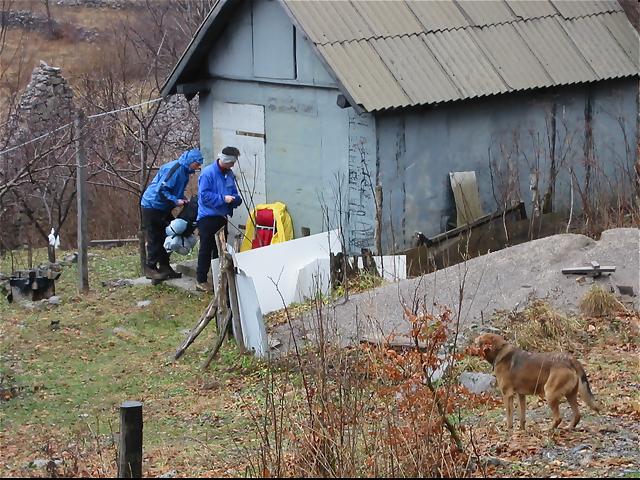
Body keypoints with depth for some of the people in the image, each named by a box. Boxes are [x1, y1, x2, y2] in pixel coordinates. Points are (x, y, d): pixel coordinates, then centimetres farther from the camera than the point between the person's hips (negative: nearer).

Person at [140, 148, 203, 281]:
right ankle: (150, 268, 0)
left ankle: (164, 266, 17)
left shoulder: (184, 172, 8)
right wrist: (176, 201, -24)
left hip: (163, 209, 10)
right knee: (154, 239, -5)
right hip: (152, 206, -10)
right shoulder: (174, 169, -22)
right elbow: (161, 189, -26)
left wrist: (182, 200, 1)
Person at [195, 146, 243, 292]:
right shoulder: (208, 173, -13)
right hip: (208, 217, -7)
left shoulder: (229, 174, 8)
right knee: (206, 249, -5)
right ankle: (201, 281, 0)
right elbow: (204, 195, -18)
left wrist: (235, 199, -6)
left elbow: (234, 193, 17)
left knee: (220, 249, 12)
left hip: (222, 217, 7)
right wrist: (223, 199, -23)